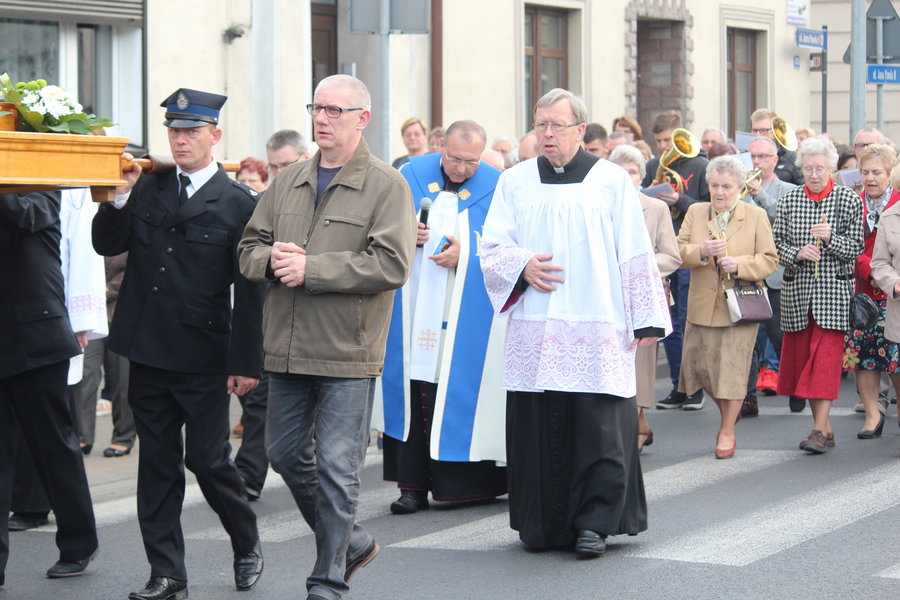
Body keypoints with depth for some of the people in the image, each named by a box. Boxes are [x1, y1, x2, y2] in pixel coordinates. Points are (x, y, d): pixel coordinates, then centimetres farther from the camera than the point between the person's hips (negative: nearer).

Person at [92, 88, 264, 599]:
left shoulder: (239, 203, -5)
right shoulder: (147, 189, 8)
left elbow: (248, 289, -7)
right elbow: (106, 245, 6)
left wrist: (247, 362, -11)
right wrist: (119, 197, -10)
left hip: (204, 358, -4)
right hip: (148, 351, 4)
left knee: (208, 459, -1)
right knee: (157, 462, 8)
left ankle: (248, 544, 25)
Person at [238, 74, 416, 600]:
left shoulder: (387, 186, -6)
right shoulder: (289, 183, 13)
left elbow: (392, 265, -17)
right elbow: (250, 248, 14)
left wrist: (310, 269, -18)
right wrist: (271, 259, -11)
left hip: (347, 353, -6)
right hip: (288, 349, 6)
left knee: (336, 468, -2)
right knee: (286, 455, 14)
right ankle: (351, 541, 32)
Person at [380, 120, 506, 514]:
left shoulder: (496, 188, -1)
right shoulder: (412, 176, 6)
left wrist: (467, 254, -15)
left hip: (468, 317, -2)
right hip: (415, 313, 2)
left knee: (460, 394, -2)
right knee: (414, 393, -2)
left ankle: (469, 482, 6)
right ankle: (413, 485, 1)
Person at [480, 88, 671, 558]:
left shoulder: (612, 181, 5)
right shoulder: (515, 182, 11)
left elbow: (635, 254, 4)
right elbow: (491, 248, 11)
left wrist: (646, 320, 1)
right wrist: (523, 266, -10)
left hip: (597, 331, -2)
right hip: (534, 331, 2)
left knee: (599, 429, -5)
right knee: (537, 427, 1)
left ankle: (594, 522, 3)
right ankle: (542, 522, 11)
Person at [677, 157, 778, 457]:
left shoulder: (757, 216, 3)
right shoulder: (695, 212, 9)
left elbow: (769, 260, 0)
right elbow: (679, 252, 2)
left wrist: (740, 264, -17)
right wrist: (702, 251, -18)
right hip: (702, 306, 3)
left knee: (733, 367, -3)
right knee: (700, 364, 3)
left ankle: (727, 431, 8)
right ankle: (727, 414, 29)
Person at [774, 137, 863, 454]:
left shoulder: (849, 201, -1)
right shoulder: (788, 201, 6)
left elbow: (856, 249, -2)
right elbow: (777, 244, 7)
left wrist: (830, 238, -19)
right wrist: (797, 254, -13)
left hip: (835, 288, -3)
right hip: (797, 288, 4)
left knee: (827, 355, -11)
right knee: (801, 354, 5)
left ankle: (819, 429, -12)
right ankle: (825, 427, 15)